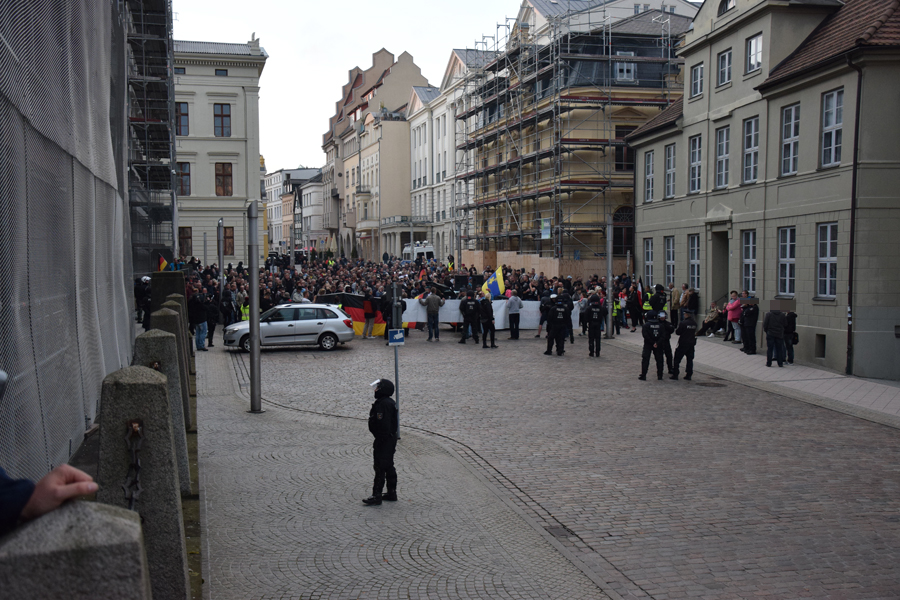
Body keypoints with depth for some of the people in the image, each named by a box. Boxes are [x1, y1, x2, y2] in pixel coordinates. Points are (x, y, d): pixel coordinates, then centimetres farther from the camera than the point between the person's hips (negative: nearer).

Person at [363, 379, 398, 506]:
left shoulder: (382, 405, -21)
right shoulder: (390, 402, 12)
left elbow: (382, 425, -26)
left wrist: (379, 441, -23)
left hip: (383, 440, -11)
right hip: (391, 438, 11)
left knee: (380, 468, -7)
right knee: (389, 466, 17)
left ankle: (376, 496, -4)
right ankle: (392, 493, 25)